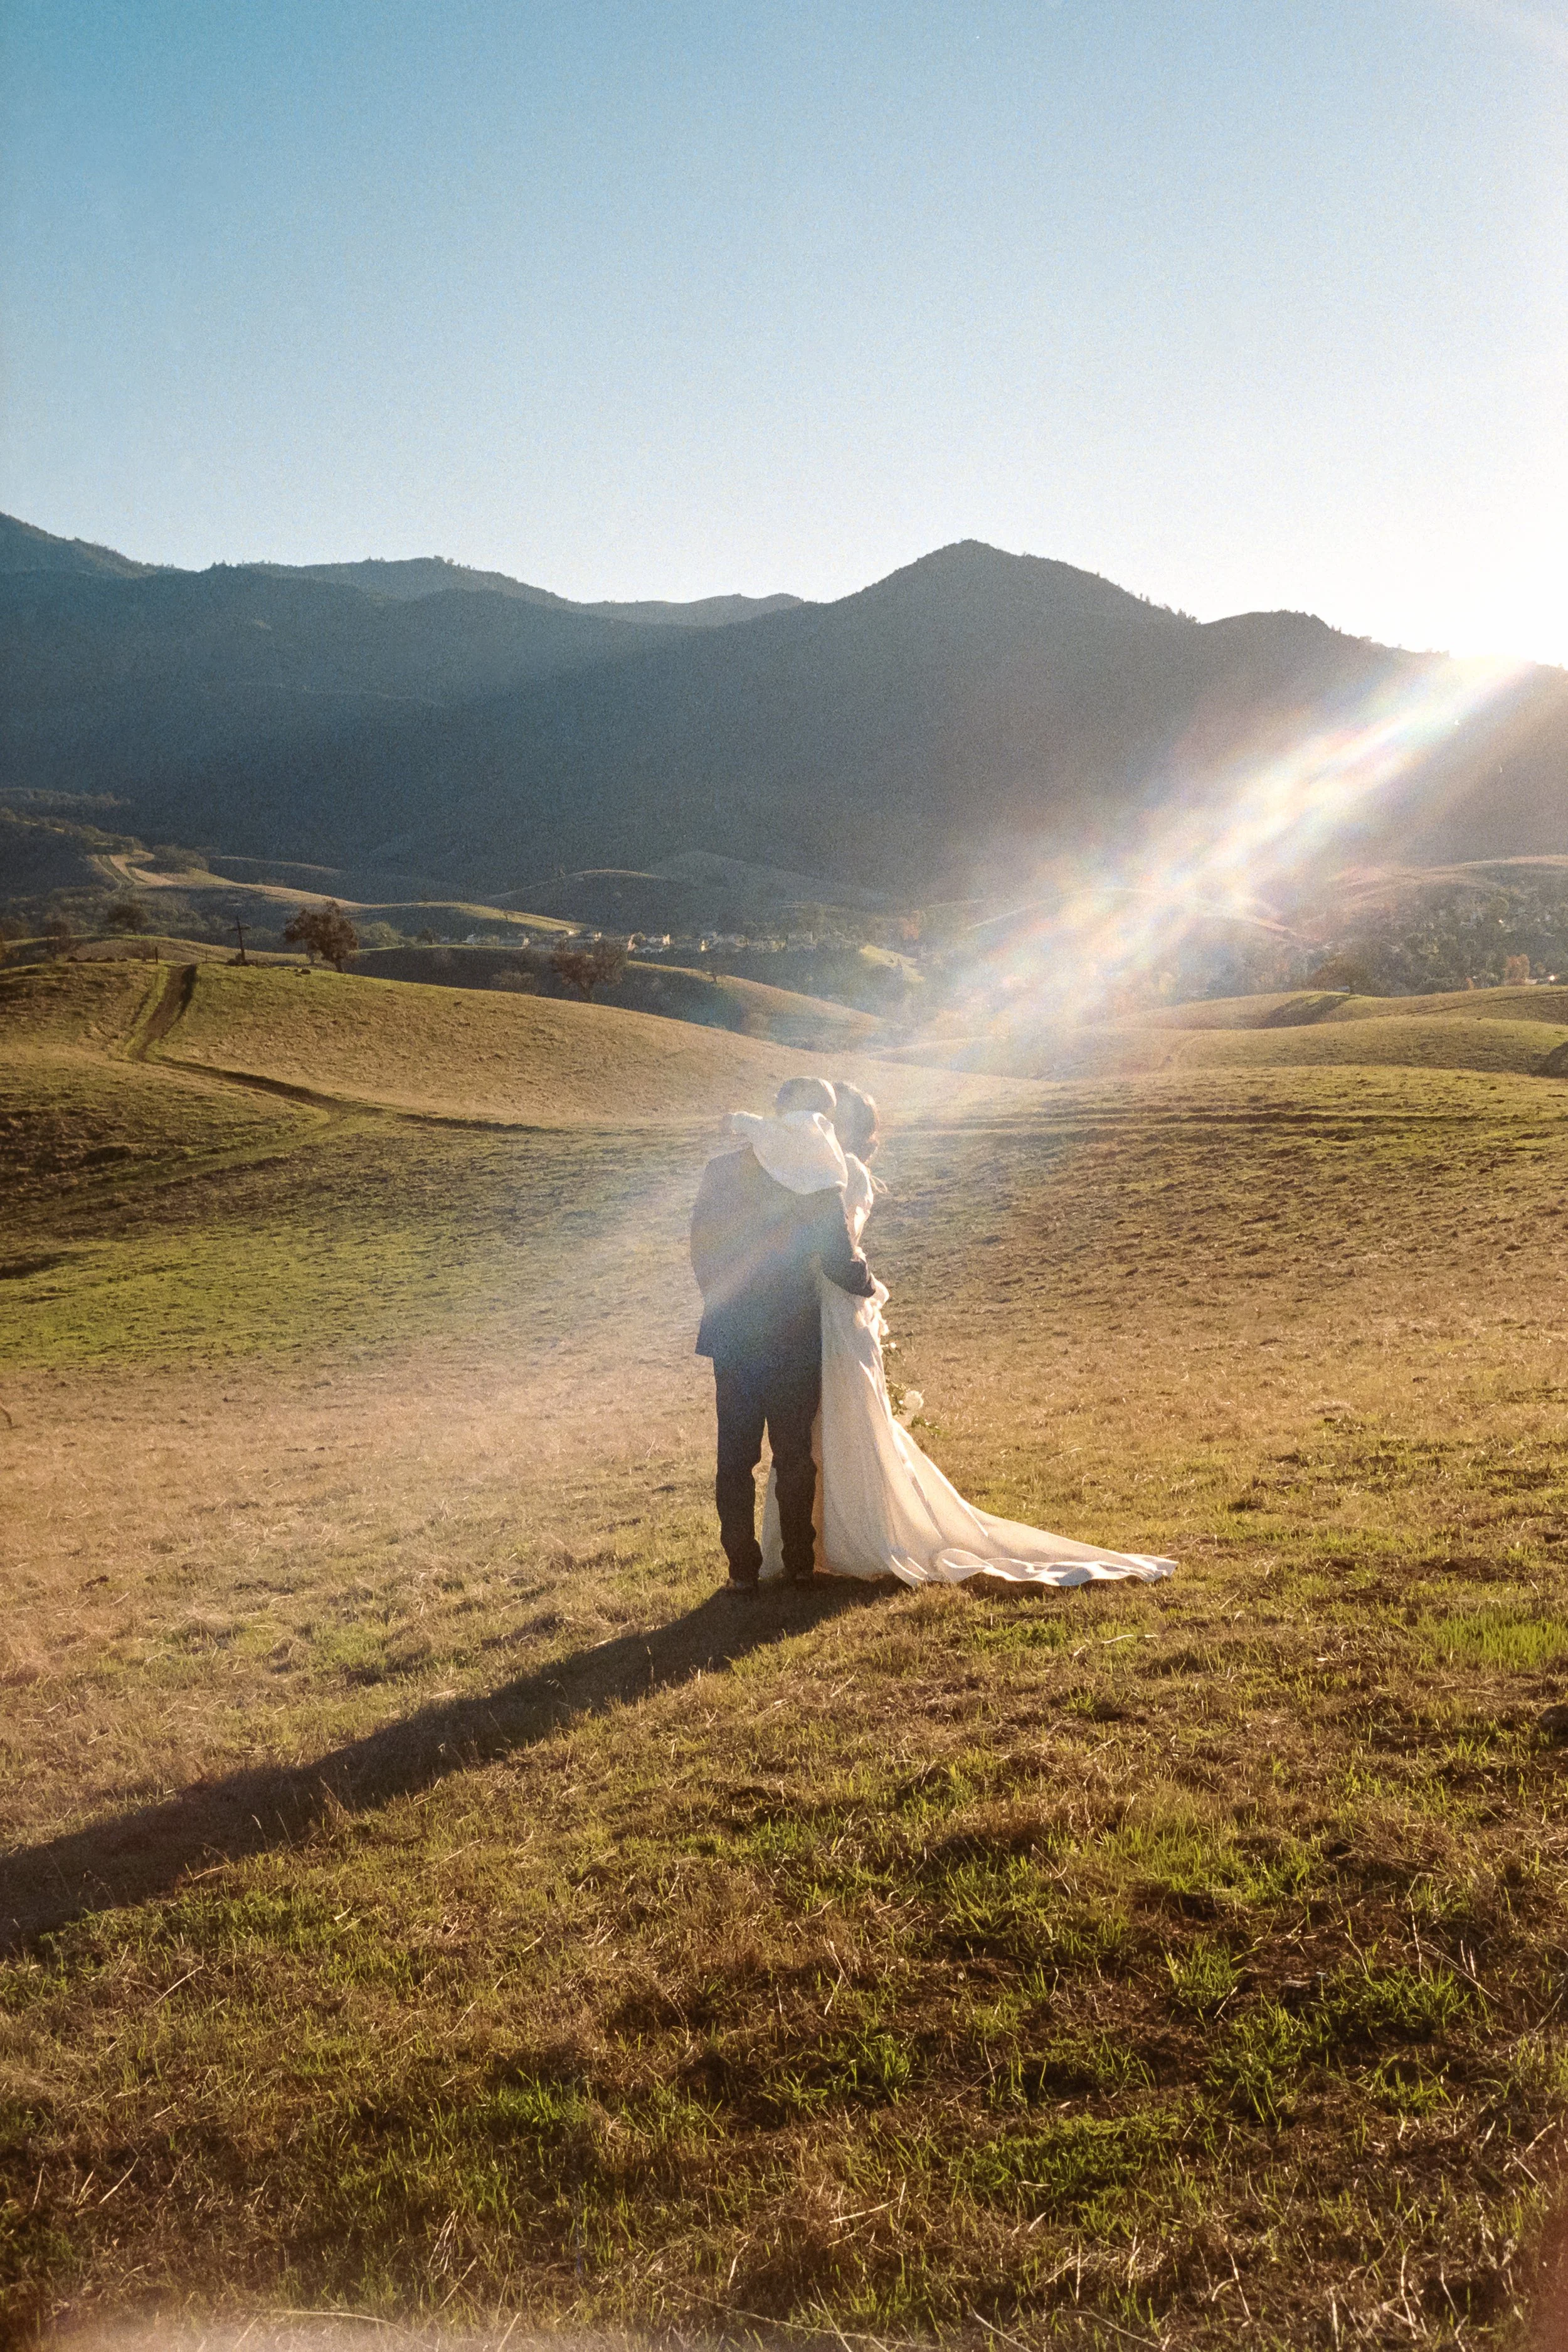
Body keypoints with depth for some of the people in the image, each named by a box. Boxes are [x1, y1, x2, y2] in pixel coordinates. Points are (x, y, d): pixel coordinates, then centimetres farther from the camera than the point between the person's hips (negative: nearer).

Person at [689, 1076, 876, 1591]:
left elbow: (700, 1248, 3)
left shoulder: (721, 1170, -3)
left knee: (736, 1456, 10)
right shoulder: (819, 1184, -12)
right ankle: (798, 1561, 21)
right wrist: (871, 1287, 10)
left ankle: (742, 1567, 13)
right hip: (795, 1340, -2)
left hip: (731, 1336, 2)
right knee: (795, 1455, 14)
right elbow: (841, 1263, -11)